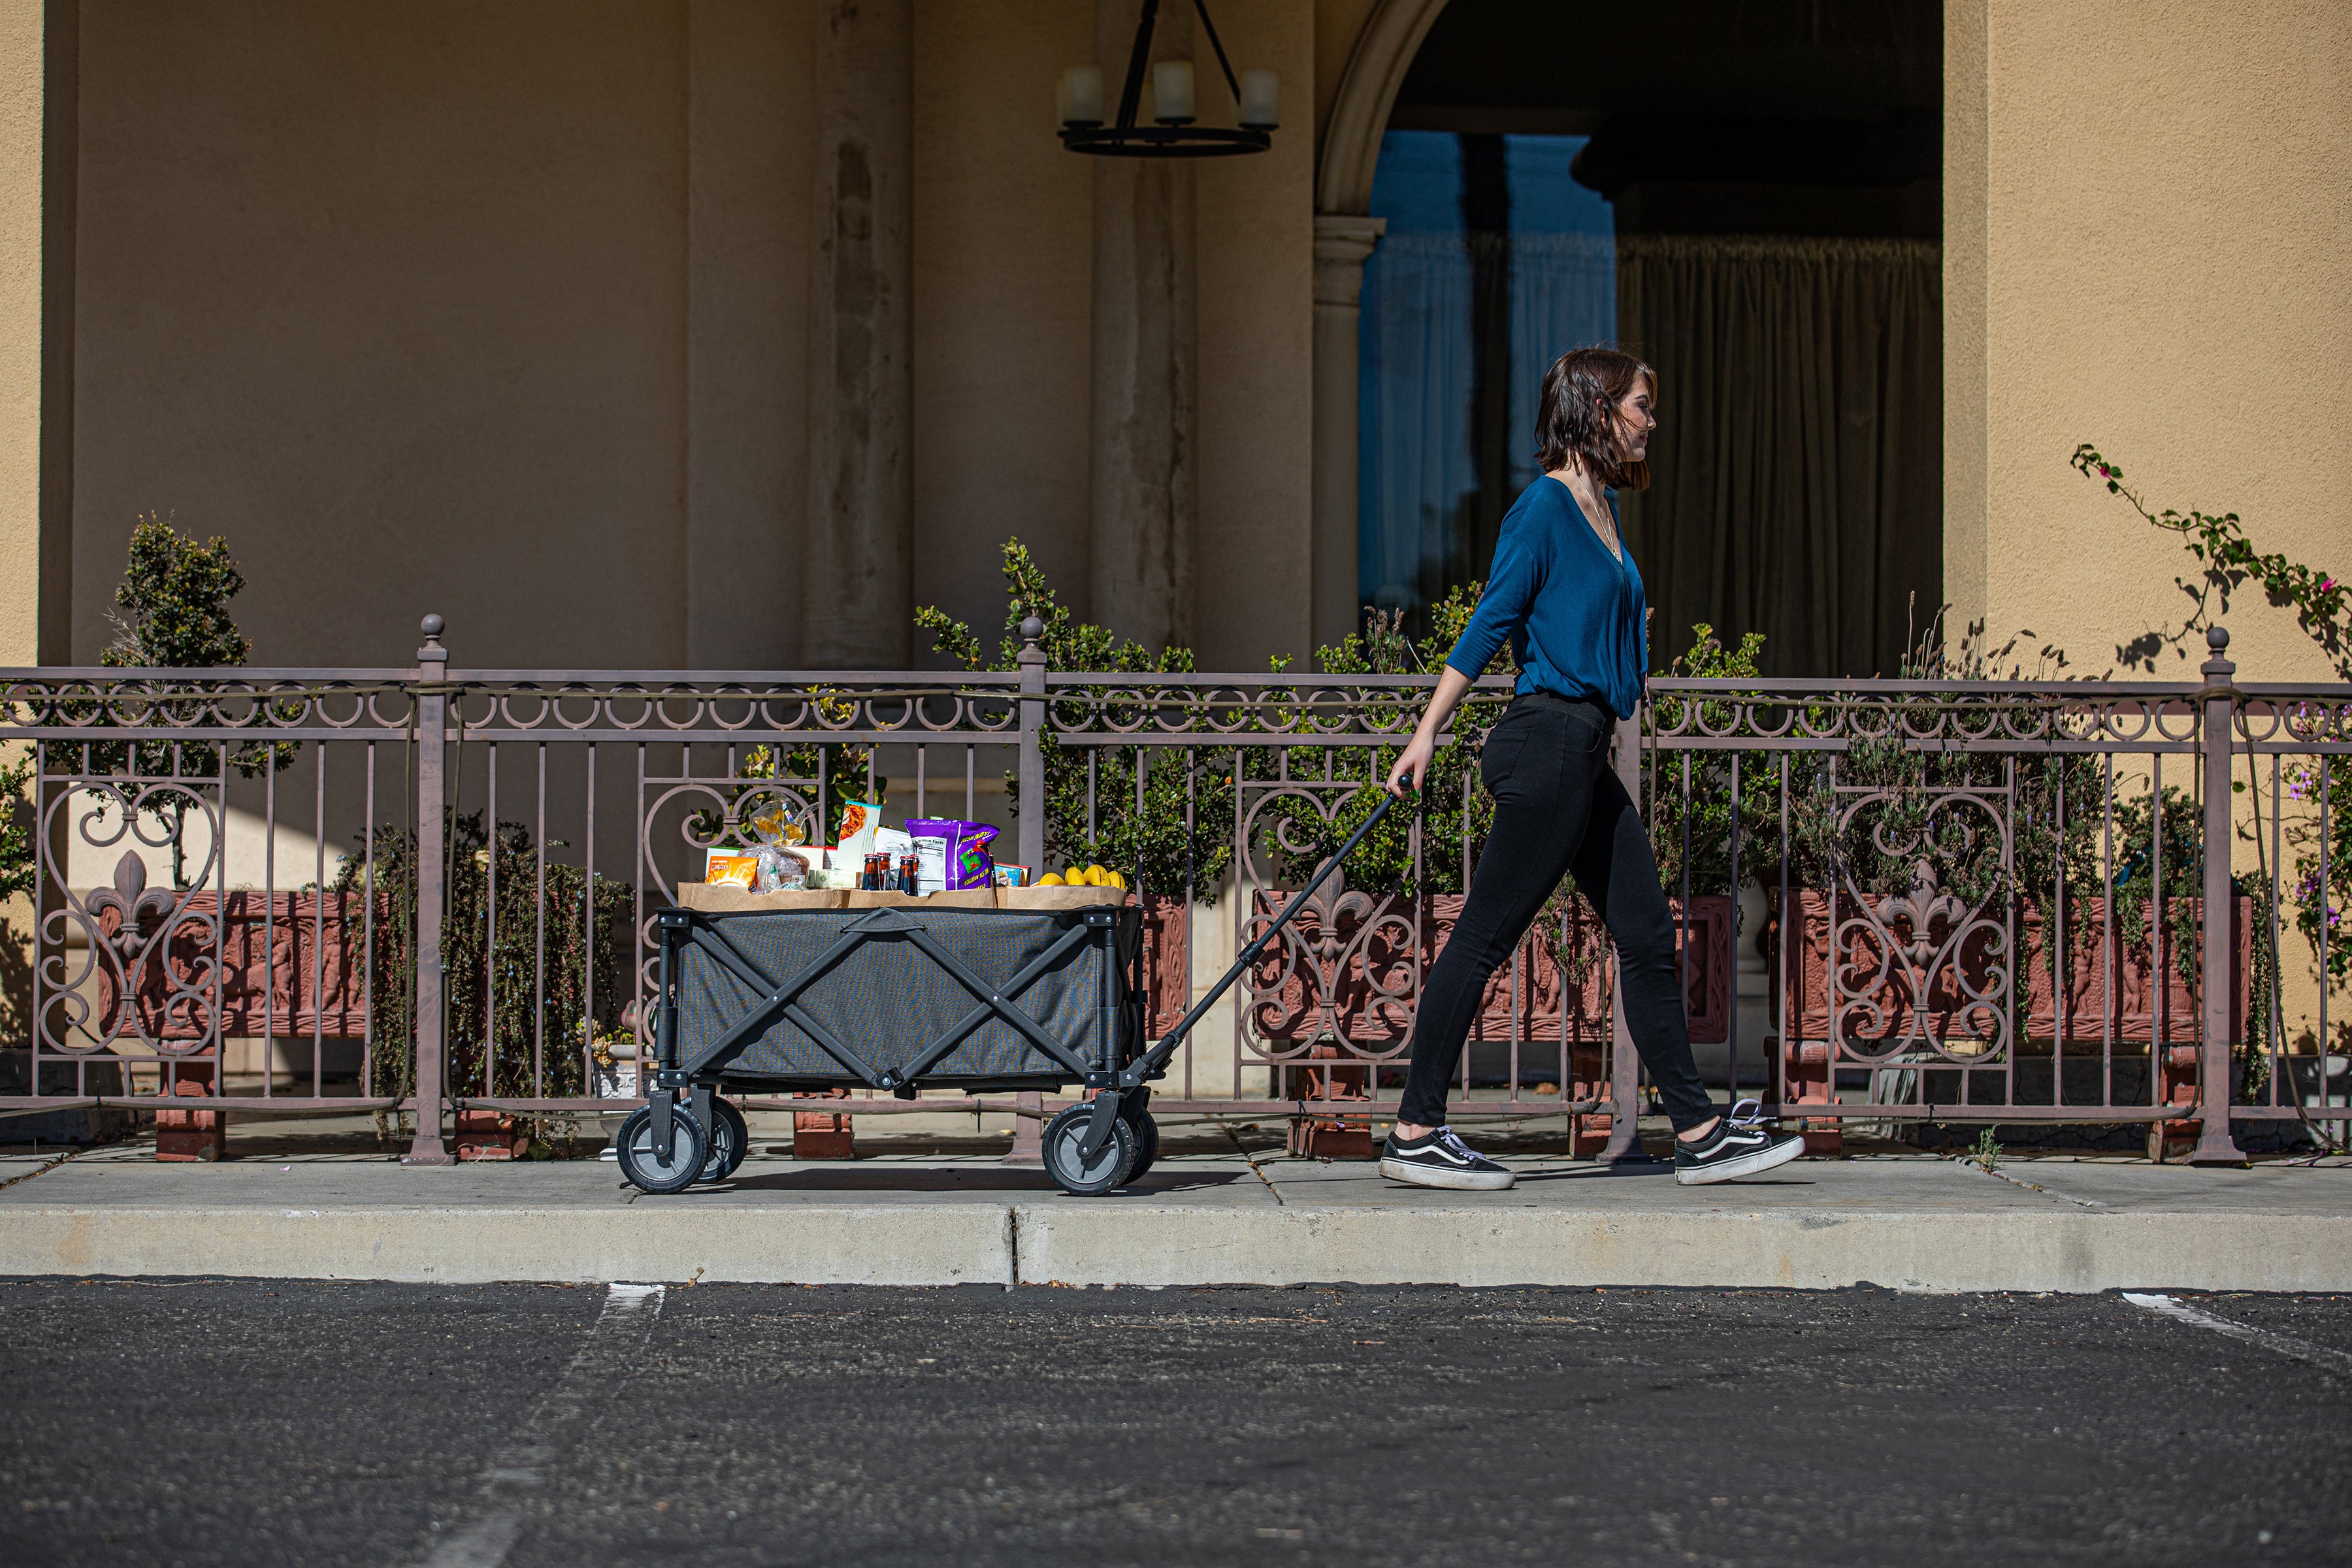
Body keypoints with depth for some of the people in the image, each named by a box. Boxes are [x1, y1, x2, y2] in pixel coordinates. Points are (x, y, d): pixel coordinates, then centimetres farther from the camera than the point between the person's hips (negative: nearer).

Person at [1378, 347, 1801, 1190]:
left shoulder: (1601, 505, 17)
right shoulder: (1545, 505, -11)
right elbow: (1491, 622, -13)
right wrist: (1427, 733, -14)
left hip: (1581, 752, 10)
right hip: (1549, 736, -10)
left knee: (1648, 938, 9)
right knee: (1483, 936, -6)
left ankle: (1699, 1131, 12)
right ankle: (1415, 1133, -1)